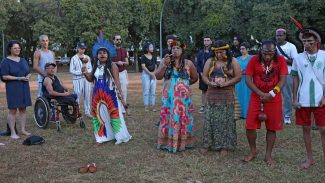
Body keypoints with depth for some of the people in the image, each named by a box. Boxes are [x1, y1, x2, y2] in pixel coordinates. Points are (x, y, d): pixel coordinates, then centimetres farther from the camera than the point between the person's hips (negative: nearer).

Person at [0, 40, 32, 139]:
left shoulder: (23, 60, 13)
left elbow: (28, 72, 17)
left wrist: (28, 77, -7)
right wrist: (19, 78, -19)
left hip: (24, 88, 6)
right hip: (13, 89, -6)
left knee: (23, 109, 9)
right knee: (12, 110, -3)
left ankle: (23, 129, 17)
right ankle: (13, 132, 1)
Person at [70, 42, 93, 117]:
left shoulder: (87, 57, 10)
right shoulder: (74, 58, -2)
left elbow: (90, 68, 11)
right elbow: (71, 70, -5)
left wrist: (87, 71, -10)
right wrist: (81, 72, -15)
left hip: (87, 78, 4)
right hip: (78, 79, -4)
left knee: (87, 95, 5)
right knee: (78, 95, -6)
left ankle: (87, 111, 12)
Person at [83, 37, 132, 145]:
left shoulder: (112, 65, -7)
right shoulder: (96, 66, 10)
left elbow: (116, 79, -12)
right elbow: (91, 79, 17)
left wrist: (119, 91, -22)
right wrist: (85, 73, -1)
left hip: (110, 94, -6)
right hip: (98, 94, 6)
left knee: (113, 113, -4)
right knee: (100, 114, 9)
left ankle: (120, 136, 6)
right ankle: (102, 137, 21)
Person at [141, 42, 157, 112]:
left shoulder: (154, 57, 12)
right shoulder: (143, 57, -2)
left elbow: (155, 66, 13)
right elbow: (143, 66, -8)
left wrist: (154, 73, -5)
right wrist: (150, 73, -13)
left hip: (153, 74, 4)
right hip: (146, 74, -4)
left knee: (153, 91, 2)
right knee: (146, 91, -4)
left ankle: (153, 106, 5)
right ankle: (146, 106, -2)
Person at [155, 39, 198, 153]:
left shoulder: (188, 63, 2)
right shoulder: (165, 61, 3)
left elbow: (195, 78, 13)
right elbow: (158, 77, -6)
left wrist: (184, 83, 8)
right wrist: (165, 65, -15)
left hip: (183, 96, 0)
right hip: (169, 96, 1)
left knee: (183, 118, 3)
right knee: (168, 118, 1)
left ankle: (182, 142, 13)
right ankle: (168, 142, 8)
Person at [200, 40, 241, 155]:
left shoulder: (233, 61, 1)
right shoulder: (210, 61, 8)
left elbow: (238, 77, -3)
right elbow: (204, 76, 7)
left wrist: (225, 83, -16)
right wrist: (210, 83, -14)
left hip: (227, 95, -2)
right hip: (212, 94, 2)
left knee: (225, 120, 0)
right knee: (210, 119, 2)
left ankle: (224, 146, 10)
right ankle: (207, 144, 11)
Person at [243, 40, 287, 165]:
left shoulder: (280, 60, -5)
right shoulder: (254, 60, -5)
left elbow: (282, 80, -7)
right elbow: (248, 80, -8)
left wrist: (271, 94, -21)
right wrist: (261, 94, -19)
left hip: (274, 99, 0)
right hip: (256, 98, 0)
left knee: (271, 128, 6)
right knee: (250, 126, -1)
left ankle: (268, 155, 21)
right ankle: (253, 151, 21)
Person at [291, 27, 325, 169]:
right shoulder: (298, 58, 3)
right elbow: (296, 79, 7)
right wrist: (294, 99, 3)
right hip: (303, 100, 2)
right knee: (306, 129, 10)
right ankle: (310, 158, 24)